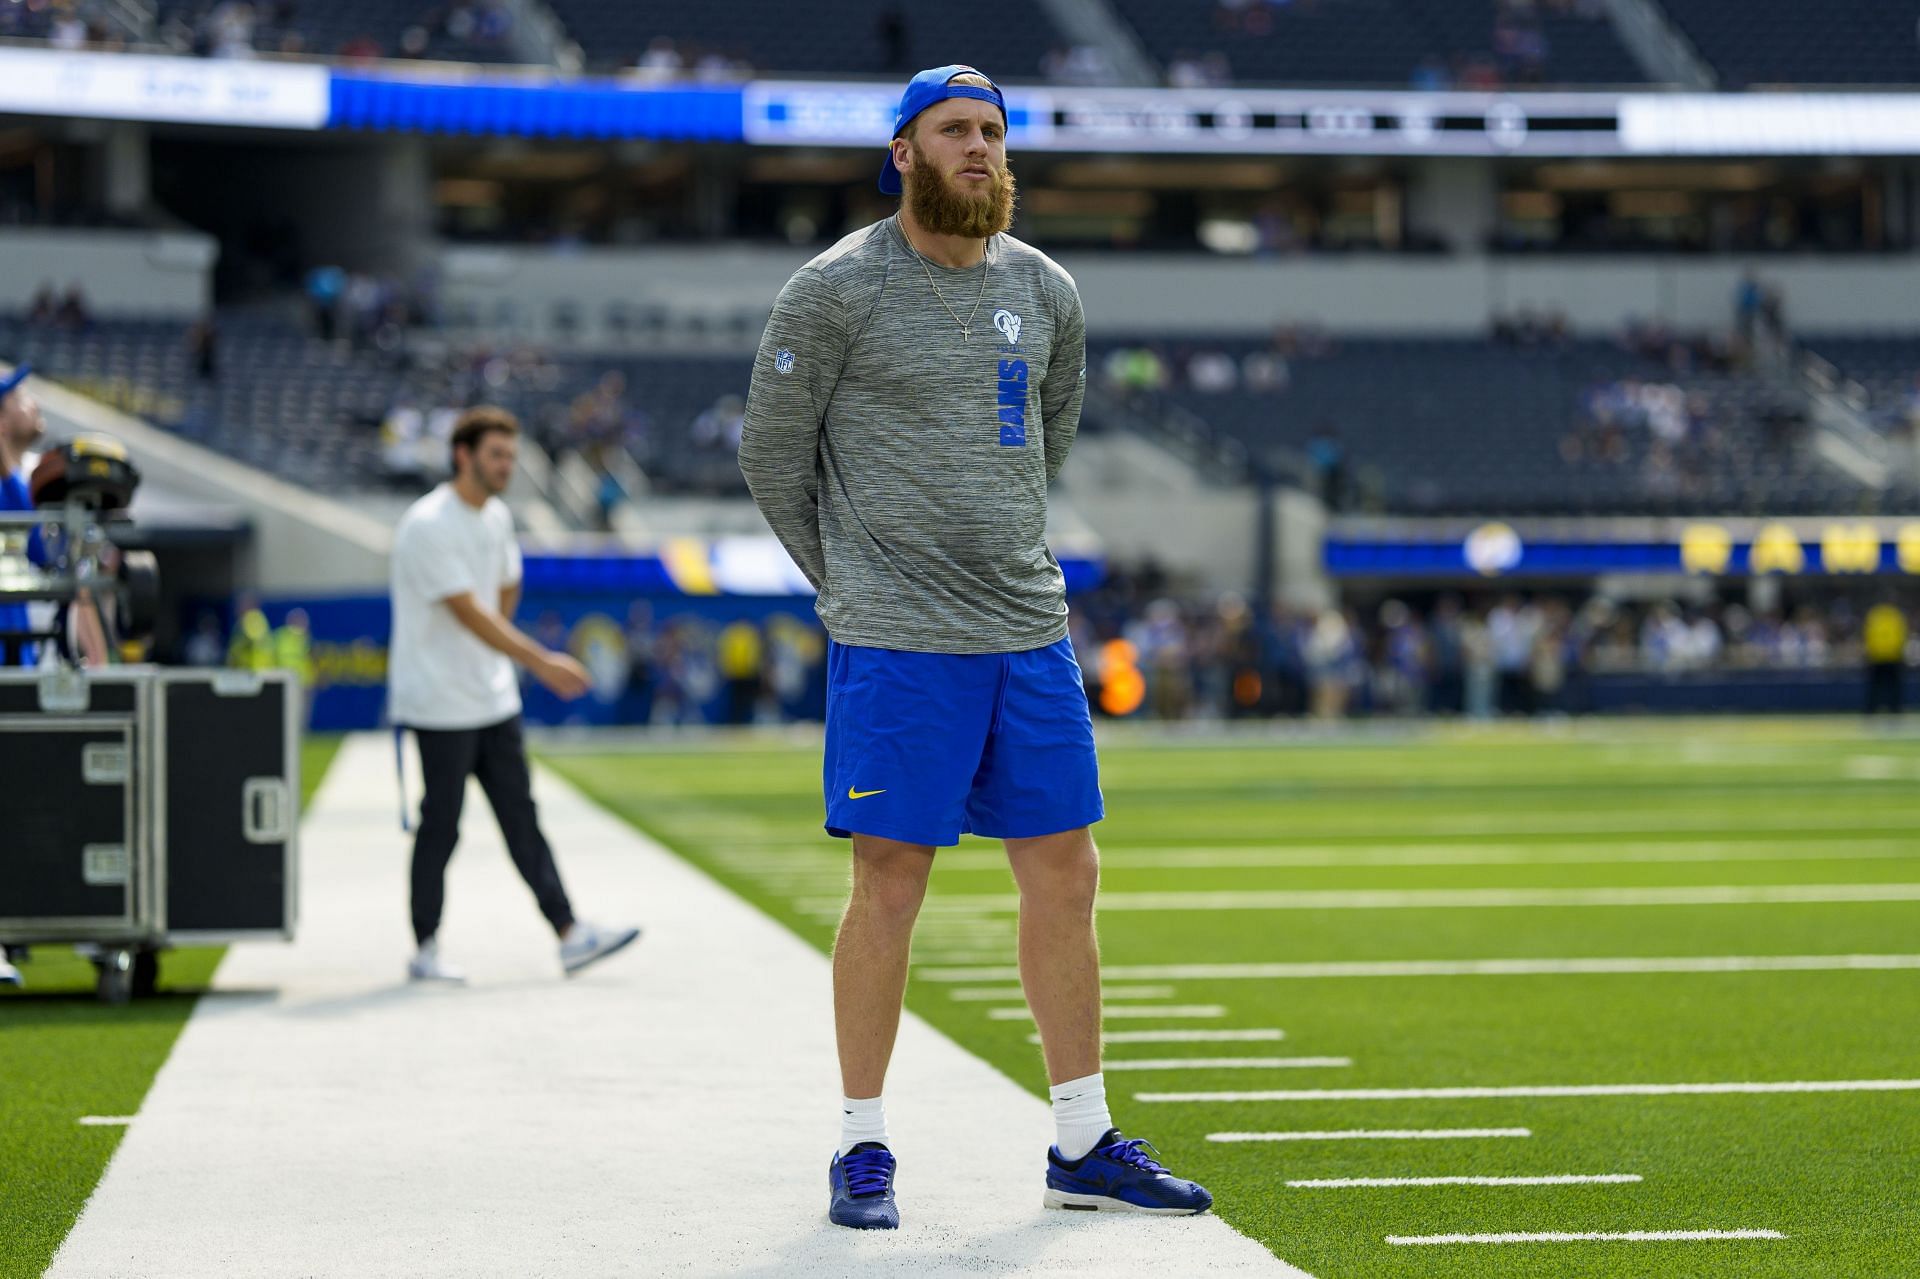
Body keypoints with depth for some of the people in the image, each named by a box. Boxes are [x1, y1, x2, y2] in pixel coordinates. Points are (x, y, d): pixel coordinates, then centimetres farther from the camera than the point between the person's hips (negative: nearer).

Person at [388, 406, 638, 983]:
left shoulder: (497, 517, 9)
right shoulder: (428, 525, -18)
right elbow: (469, 613, -24)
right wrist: (541, 663, -28)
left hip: (494, 698, 8)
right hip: (441, 704, -8)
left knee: (521, 817, 5)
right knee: (441, 826, -2)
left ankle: (570, 936, 2)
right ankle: (425, 951, 8)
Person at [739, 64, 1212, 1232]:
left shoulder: (1046, 292, 10)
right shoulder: (837, 290, -6)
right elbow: (772, 455, 1)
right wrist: (855, 582, 8)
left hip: (1031, 631, 5)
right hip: (897, 648, -5)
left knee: (1065, 875, 6)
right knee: (890, 883, -3)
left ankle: (1084, 1146, 15)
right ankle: (863, 1149, 8)